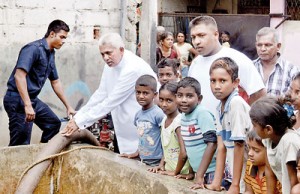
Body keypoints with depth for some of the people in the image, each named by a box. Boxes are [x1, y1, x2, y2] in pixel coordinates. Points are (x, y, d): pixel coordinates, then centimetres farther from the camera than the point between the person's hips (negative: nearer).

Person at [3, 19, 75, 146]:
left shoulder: (50, 54, 12)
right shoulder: (33, 49, -16)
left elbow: (55, 82, 22)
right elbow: (19, 76, -27)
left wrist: (68, 106, 23)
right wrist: (27, 106, -33)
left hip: (33, 99, 10)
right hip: (18, 99, -10)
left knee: (53, 124, 17)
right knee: (21, 144, -10)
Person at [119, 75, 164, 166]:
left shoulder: (158, 114, -14)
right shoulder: (138, 114, 7)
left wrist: (163, 162, -17)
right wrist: (137, 153, 14)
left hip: (156, 162, -6)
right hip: (143, 161, 6)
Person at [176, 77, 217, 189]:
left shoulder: (203, 114, -15)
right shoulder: (183, 116, 7)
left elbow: (212, 144, -18)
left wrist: (200, 176, -19)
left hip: (211, 171, -7)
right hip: (198, 171, 7)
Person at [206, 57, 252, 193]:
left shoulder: (237, 104, -19)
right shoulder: (221, 106, 4)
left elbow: (239, 145, -19)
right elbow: (222, 147, 6)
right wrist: (216, 182, 4)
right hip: (235, 175, 7)